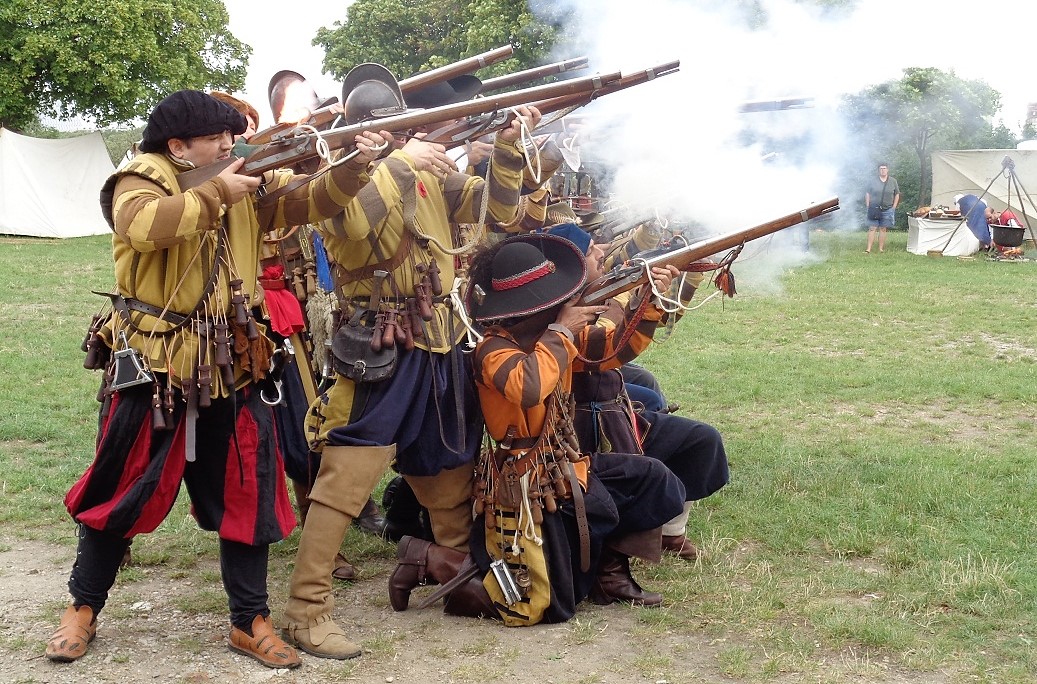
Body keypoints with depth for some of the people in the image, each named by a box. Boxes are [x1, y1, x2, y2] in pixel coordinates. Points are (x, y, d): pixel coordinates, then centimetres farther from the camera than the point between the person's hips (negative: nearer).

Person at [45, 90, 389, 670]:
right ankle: (83, 609, 26)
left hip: (230, 366, 5)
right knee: (122, 490, 8)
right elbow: (143, 225, -31)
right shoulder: (141, 182, -8)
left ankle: (251, 622, 17)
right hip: (153, 364, -4)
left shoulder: (248, 186, 7)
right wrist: (216, 195, -24)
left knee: (248, 490, 5)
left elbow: (311, 203, 3)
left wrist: (356, 167, -14)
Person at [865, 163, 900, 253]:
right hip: (874, 209, -1)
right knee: (872, 228, -5)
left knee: (883, 229, 5)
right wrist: (868, 207, -1)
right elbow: (867, 194, 8)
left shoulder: (893, 181, 5)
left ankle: (881, 249, 10)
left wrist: (893, 207, 3)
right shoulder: (873, 181, 3)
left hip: (887, 210, 1)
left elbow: (897, 195, 11)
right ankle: (868, 249, -6)